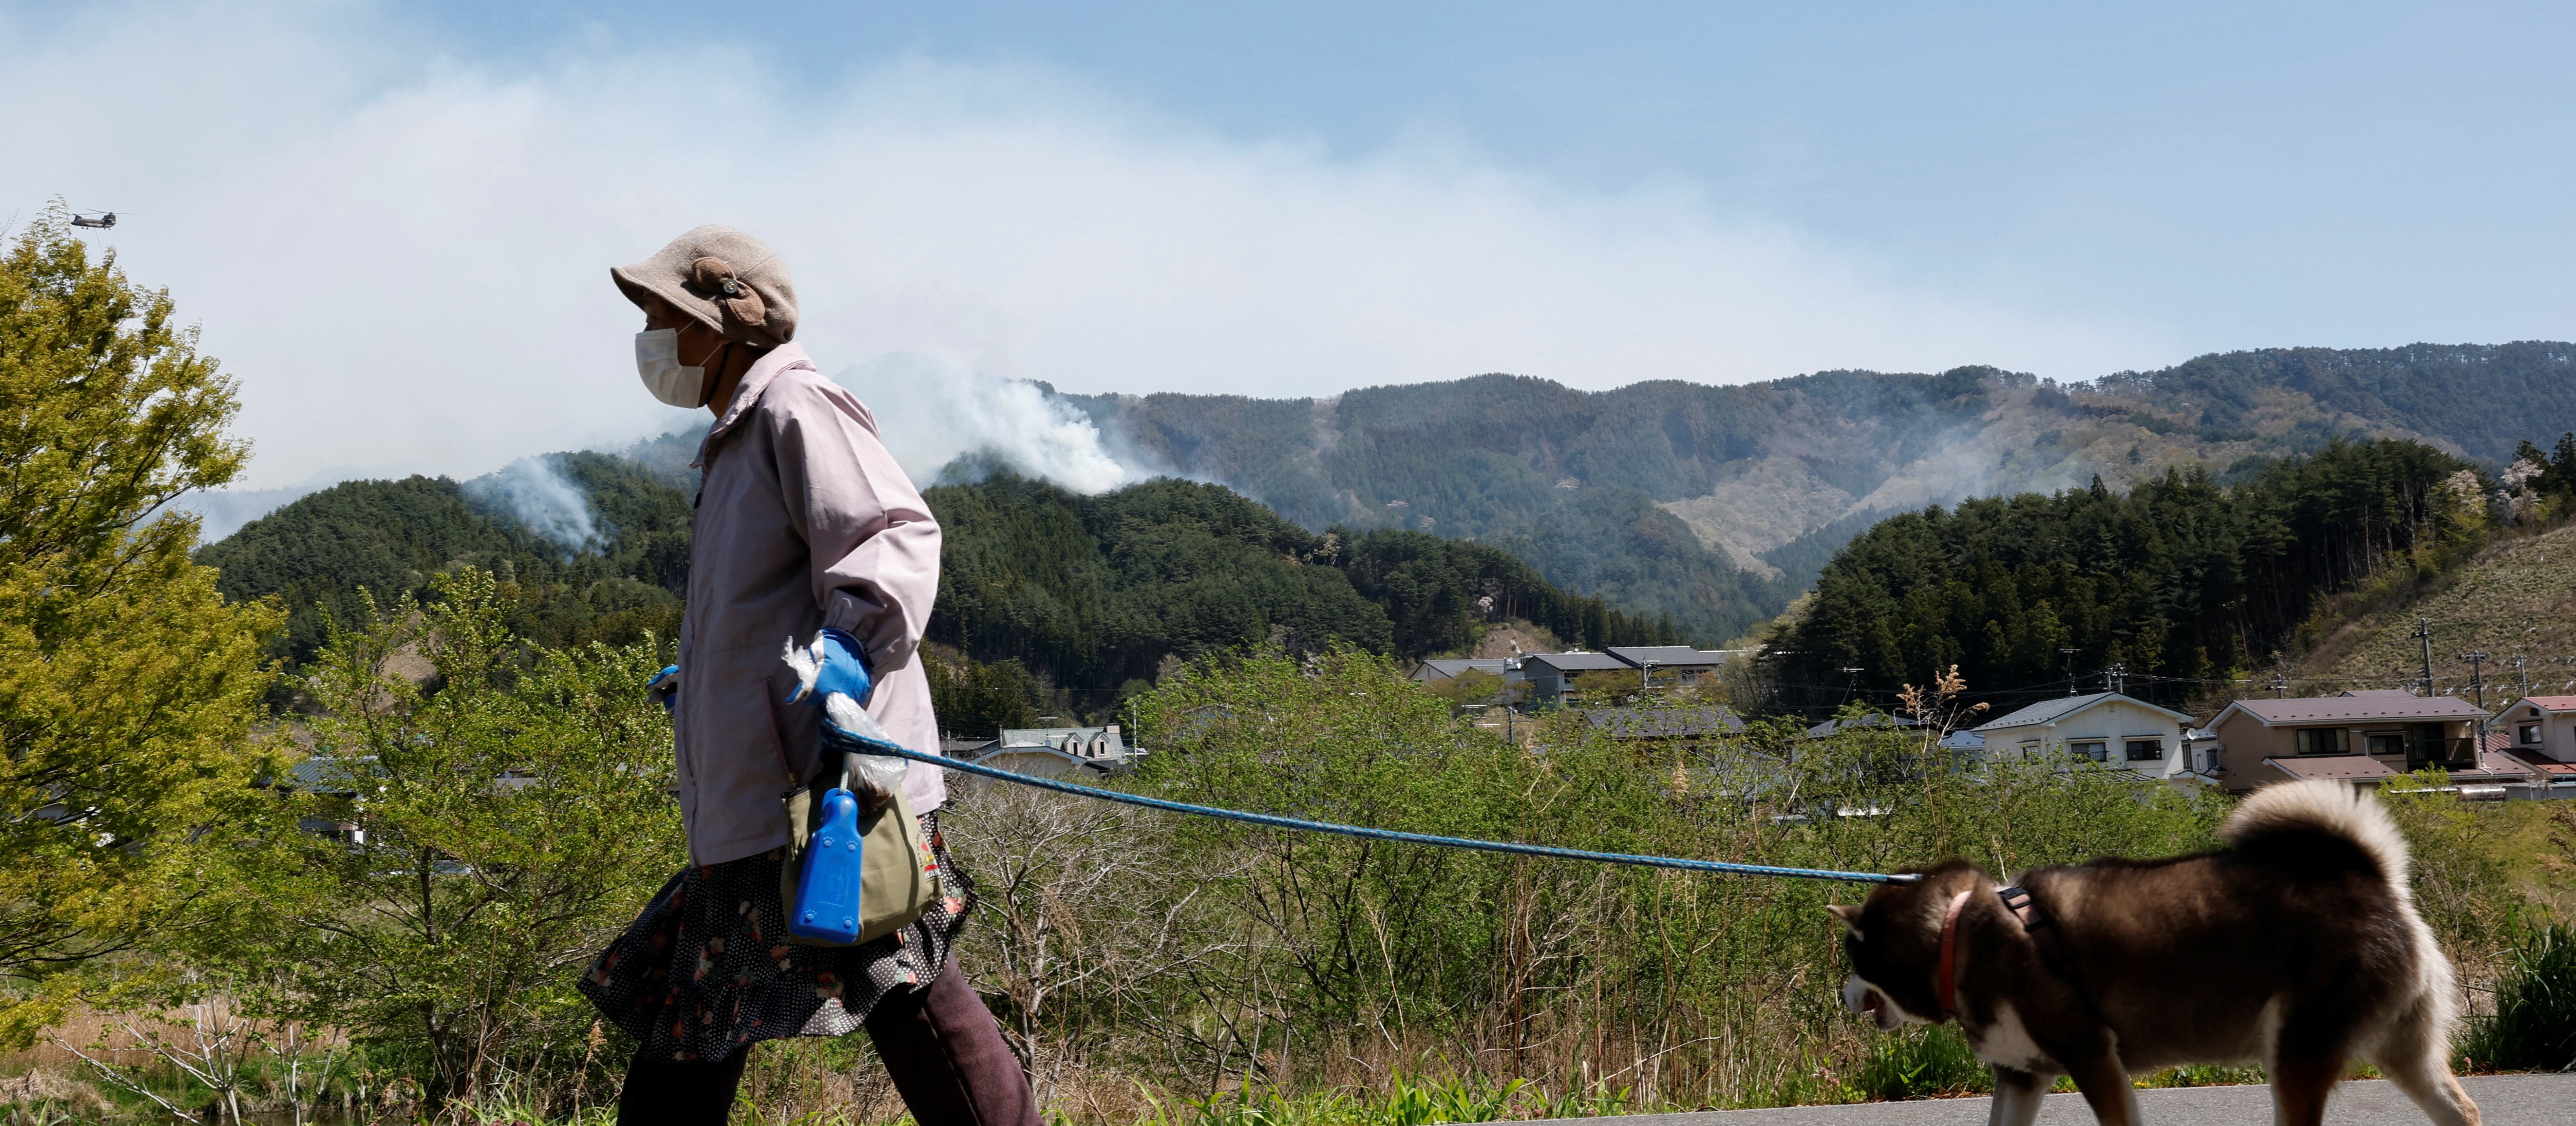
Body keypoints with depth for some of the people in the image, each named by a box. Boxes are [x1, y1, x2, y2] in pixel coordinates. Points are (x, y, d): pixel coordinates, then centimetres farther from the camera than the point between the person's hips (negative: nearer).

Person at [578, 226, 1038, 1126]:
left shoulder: (796, 409, -5)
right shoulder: (737, 441, 25)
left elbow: (894, 537, -20)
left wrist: (853, 649, -34)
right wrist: (695, 681, 44)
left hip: (831, 783, -11)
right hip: (747, 813, 11)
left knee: (906, 1002, -13)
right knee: (683, 1027, 14)